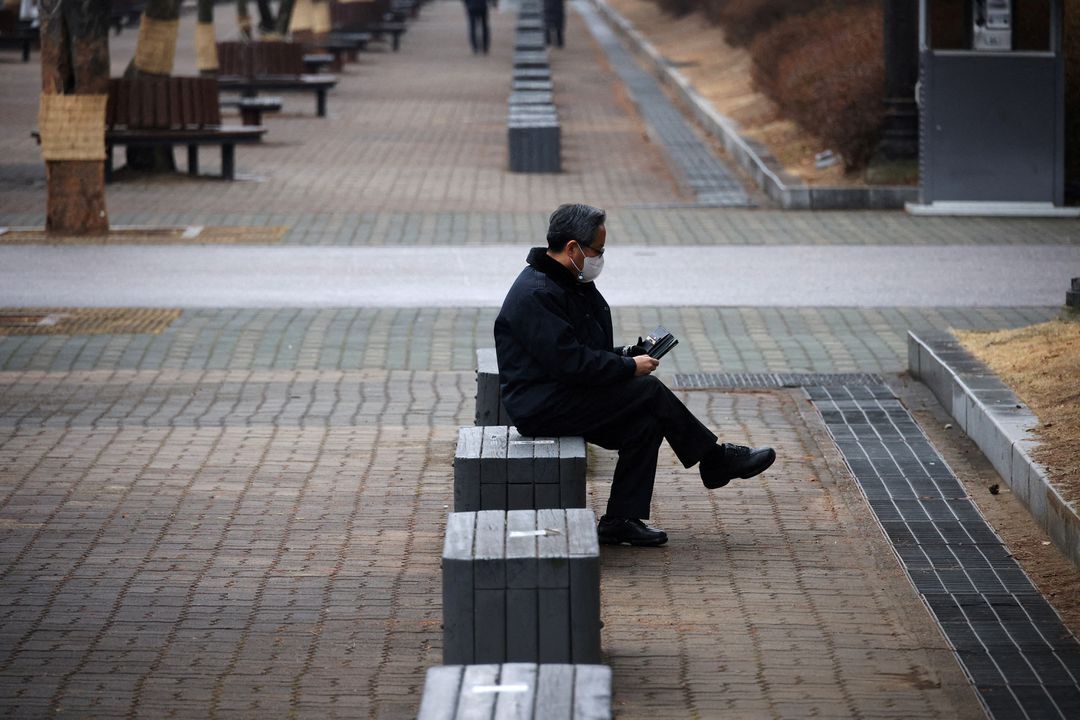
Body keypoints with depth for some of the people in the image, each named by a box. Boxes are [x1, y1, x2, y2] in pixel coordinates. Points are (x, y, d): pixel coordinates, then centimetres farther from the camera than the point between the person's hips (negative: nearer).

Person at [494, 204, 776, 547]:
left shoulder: (573, 284, 14)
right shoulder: (535, 295, -20)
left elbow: (589, 351, 22)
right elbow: (571, 362, -25)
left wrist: (626, 355, 3)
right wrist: (630, 367, -16)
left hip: (562, 396, 10)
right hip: (542, 407, -10)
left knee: (645, 424, -7)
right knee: (649, 391, -15)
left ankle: (621, 520, -5)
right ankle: (715, 460, 0)